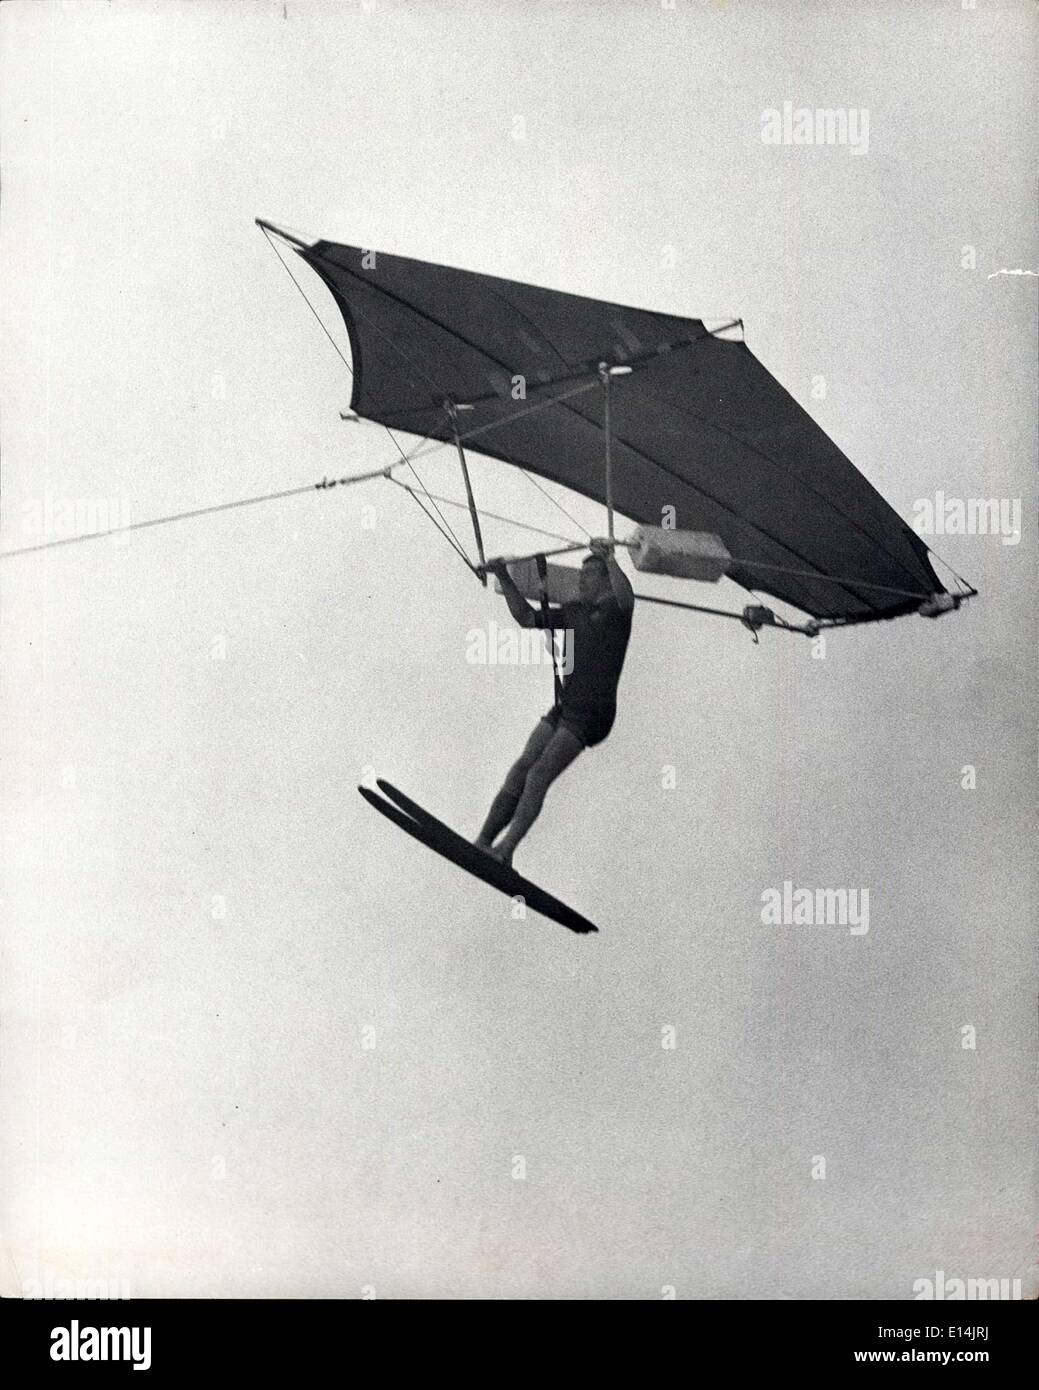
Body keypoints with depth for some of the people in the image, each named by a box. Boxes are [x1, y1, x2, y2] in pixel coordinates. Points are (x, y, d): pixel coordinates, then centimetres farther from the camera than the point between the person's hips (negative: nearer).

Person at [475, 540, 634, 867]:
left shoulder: (615, 608, -4)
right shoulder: (575, 611, 18)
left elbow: (626, 598, -30)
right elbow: (527, 617, 23)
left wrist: (609, 559, -37)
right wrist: (504, 579, 16)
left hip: (593, 712, -8)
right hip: (564, 705, 8)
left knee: (539, 775, -16)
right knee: (522, 768, -3)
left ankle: (504, 851, -18)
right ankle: (483, 840, -2)